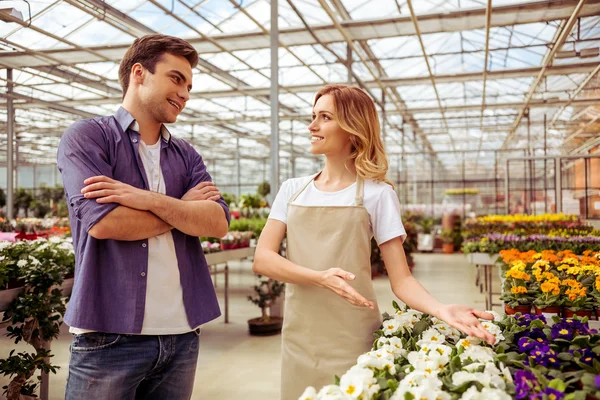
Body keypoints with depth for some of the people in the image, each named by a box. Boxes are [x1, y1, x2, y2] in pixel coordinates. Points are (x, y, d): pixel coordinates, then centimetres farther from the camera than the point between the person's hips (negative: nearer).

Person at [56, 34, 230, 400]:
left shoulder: (186, 155, 11)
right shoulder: (88, 136, -2)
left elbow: (219, 223, -3)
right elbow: (102, 222, -18)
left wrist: (150, 199, -17)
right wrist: (185, 206, -5)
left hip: (182, 334, 5)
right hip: (110, 335, -4)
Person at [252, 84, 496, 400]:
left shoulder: (376, 194, -5)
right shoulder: (293, 190, 6)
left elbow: (401, 279, -7)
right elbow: (262, 259, -5)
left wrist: (441, 309, -27)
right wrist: (320, 277, -21)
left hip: (353, 343, -3)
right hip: (298, 339, 4)